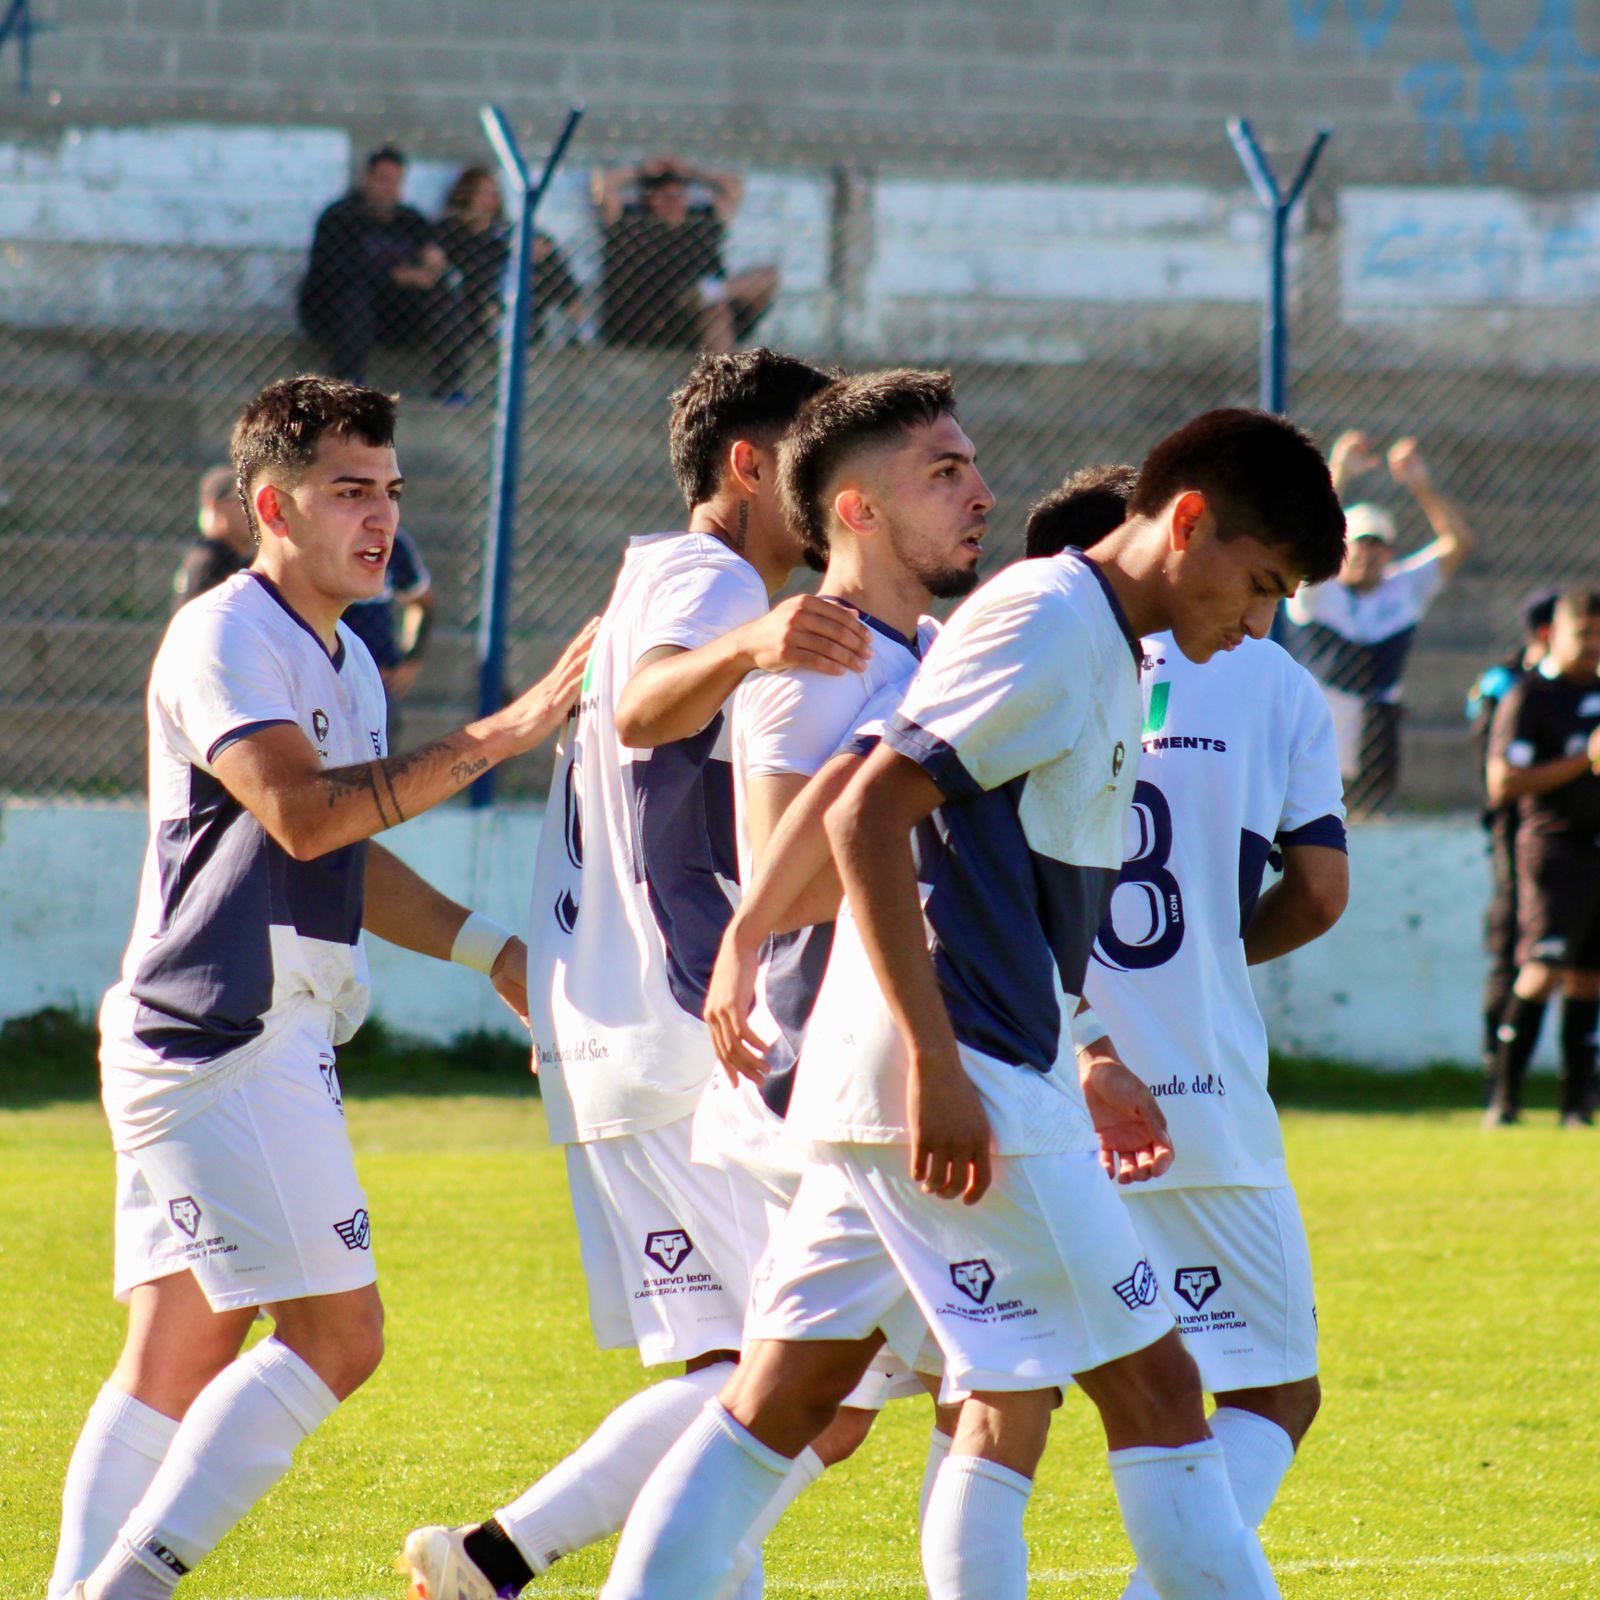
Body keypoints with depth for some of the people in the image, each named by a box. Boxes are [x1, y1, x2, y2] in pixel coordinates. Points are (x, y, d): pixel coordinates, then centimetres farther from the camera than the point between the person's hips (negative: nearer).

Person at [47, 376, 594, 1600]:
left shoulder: (343, 659, 19)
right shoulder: (225, 639, -11)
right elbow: (302, 814, -26)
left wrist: (493, 951, 21)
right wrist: (501, 736, -29)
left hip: (271, 1048, 10)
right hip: (221, 1036, -10)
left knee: (175, 1361, 7)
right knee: (334, 1333, -13)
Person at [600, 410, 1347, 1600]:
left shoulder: (1106, 650, 19)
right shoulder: (1049, 621, -12)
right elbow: (869, 812, -19)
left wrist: (1091, 1064, 24)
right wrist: (935, 1066, -23)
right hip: (963, 1084, -10)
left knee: (783, 1396, 8)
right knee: (1152, 1387, -6)